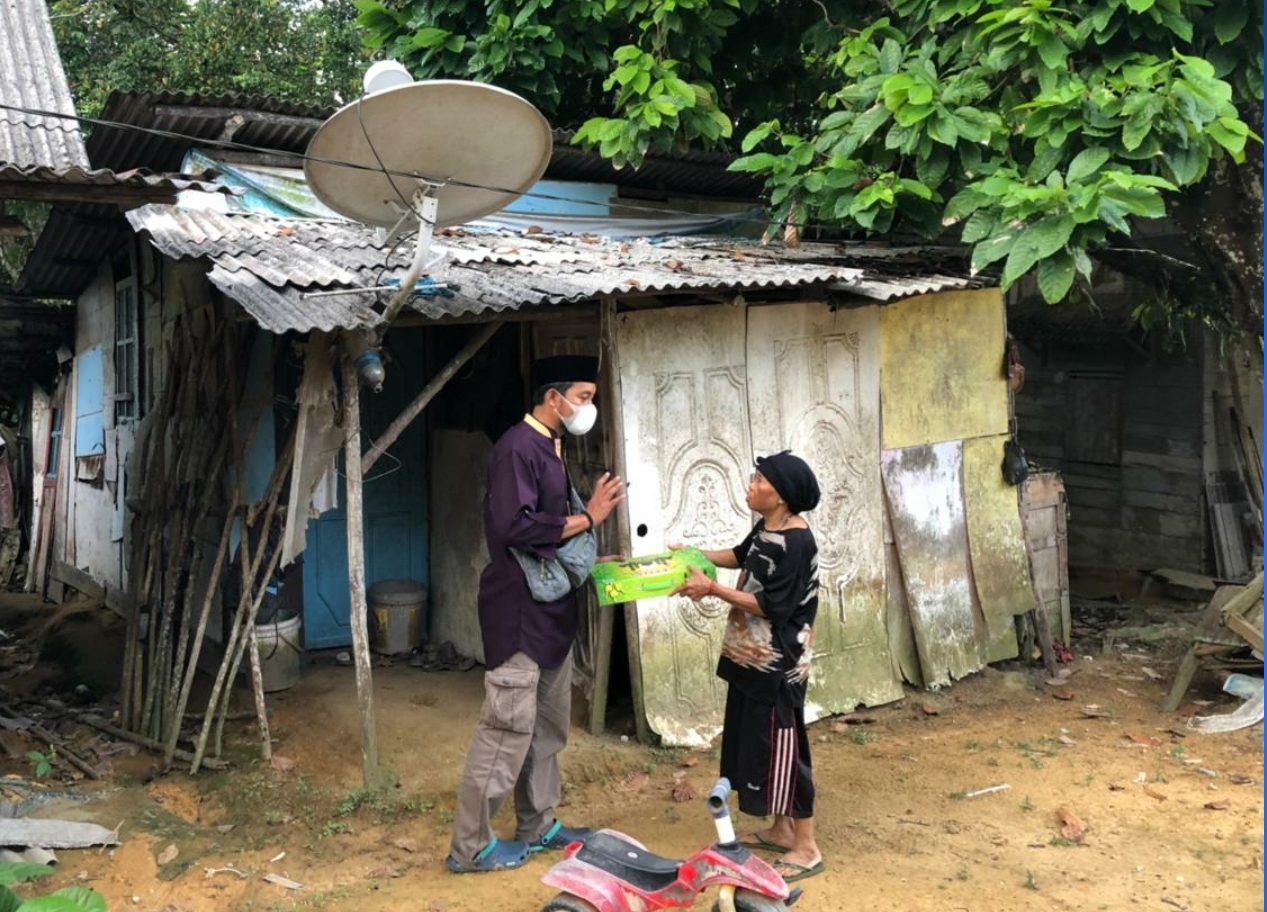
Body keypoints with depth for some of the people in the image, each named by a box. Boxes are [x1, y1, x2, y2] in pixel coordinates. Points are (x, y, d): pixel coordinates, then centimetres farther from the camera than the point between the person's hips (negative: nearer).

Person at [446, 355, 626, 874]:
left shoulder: (550, 448, 14)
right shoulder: (518, 447, -16)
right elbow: (515, 527, -27)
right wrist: (586, 519, -19)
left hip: (550, 609, 10)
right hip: (519, 612, -10)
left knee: (547, 725, 17)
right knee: (508, 729, -4)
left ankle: (537, 826, 30)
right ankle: (470, 846, 8)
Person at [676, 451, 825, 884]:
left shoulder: (796, 543, -23)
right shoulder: (765, 529, 5)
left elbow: (769, 606, -23)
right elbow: (741, 556, 26)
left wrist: (712, 589, -21)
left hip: (779, 666, -10)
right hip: (754, 658, 10)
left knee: (782, 749, -1)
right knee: (757, 743, 18)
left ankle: (807, 848, 12)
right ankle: (782, 830, 32)